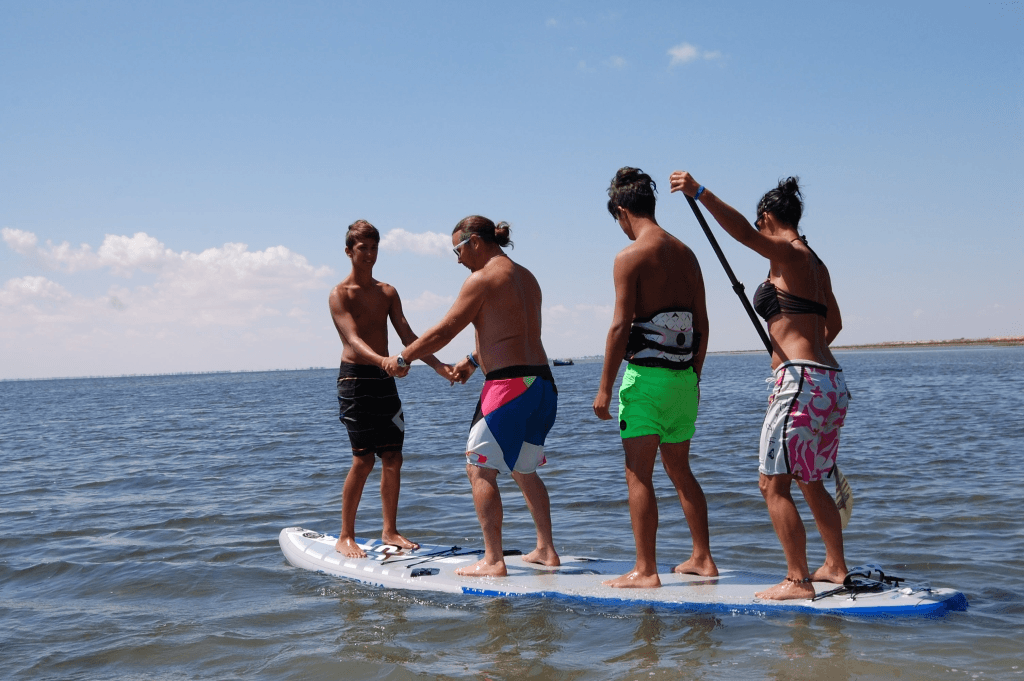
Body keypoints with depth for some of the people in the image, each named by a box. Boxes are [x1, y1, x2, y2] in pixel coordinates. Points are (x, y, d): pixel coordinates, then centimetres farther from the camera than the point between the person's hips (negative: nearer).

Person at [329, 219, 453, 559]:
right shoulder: (340, 294, -7)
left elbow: (407, 335, 8)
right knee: (364, 460, -10)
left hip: (385, 379, 6)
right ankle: (345, 537, 0)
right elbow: (353, 339, -21)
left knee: (393, 458, 5)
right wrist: (384, 361, -39)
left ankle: (389, 531, 16)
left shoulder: (387, 292, 12)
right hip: (355, 378, -6)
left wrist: (438, 365, -6)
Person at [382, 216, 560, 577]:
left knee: (480, 469, -1)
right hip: (542, 381, 9)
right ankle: (546, 549, 21)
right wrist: (472, 361, 39)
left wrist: (402, 358, 4)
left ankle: (493, 561, -4)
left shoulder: (483, 278, -8)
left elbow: (444, 331, -8)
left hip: (509, 384, -9)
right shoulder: (526, 277, 18)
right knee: (524, 470, 20)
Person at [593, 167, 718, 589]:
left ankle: (645, 571, 0)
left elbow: (621, 325, -14)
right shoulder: (685, 253, 11)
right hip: (683, 376, 7)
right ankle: (702, 559, 21)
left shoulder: (630, 257, -10)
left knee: (638, 475, -1)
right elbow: (702, 321, 12)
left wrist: (605, 387, -10)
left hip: (647, 374, -7)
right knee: (679, 470, 17)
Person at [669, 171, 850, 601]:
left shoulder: (788, 254, -8)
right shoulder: (815, 263, 18)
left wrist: (700, 193, -36)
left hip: (801, 382, -10)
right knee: (810, 483, 22)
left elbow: (745, 234, -29)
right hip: (830, 382, 10)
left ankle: (797, 581, -4)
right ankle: (835, 565, 32)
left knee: (774, 484, -5)